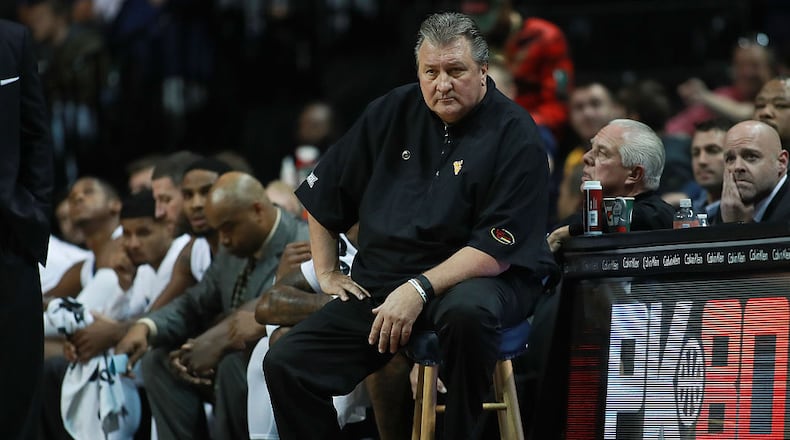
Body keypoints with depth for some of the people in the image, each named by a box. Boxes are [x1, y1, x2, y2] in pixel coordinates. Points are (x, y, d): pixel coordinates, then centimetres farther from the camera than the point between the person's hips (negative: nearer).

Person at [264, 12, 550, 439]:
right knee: (285, 364, -12)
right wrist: (327, 273, 14)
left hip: (471, 277, -5)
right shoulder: (392, 113, 7)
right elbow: (324, 193, 21)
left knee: (466, 312, -41)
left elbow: (497, 250, -16)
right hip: (378, 284, 5)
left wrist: (420, 290, -24)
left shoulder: (514, 135, -8)